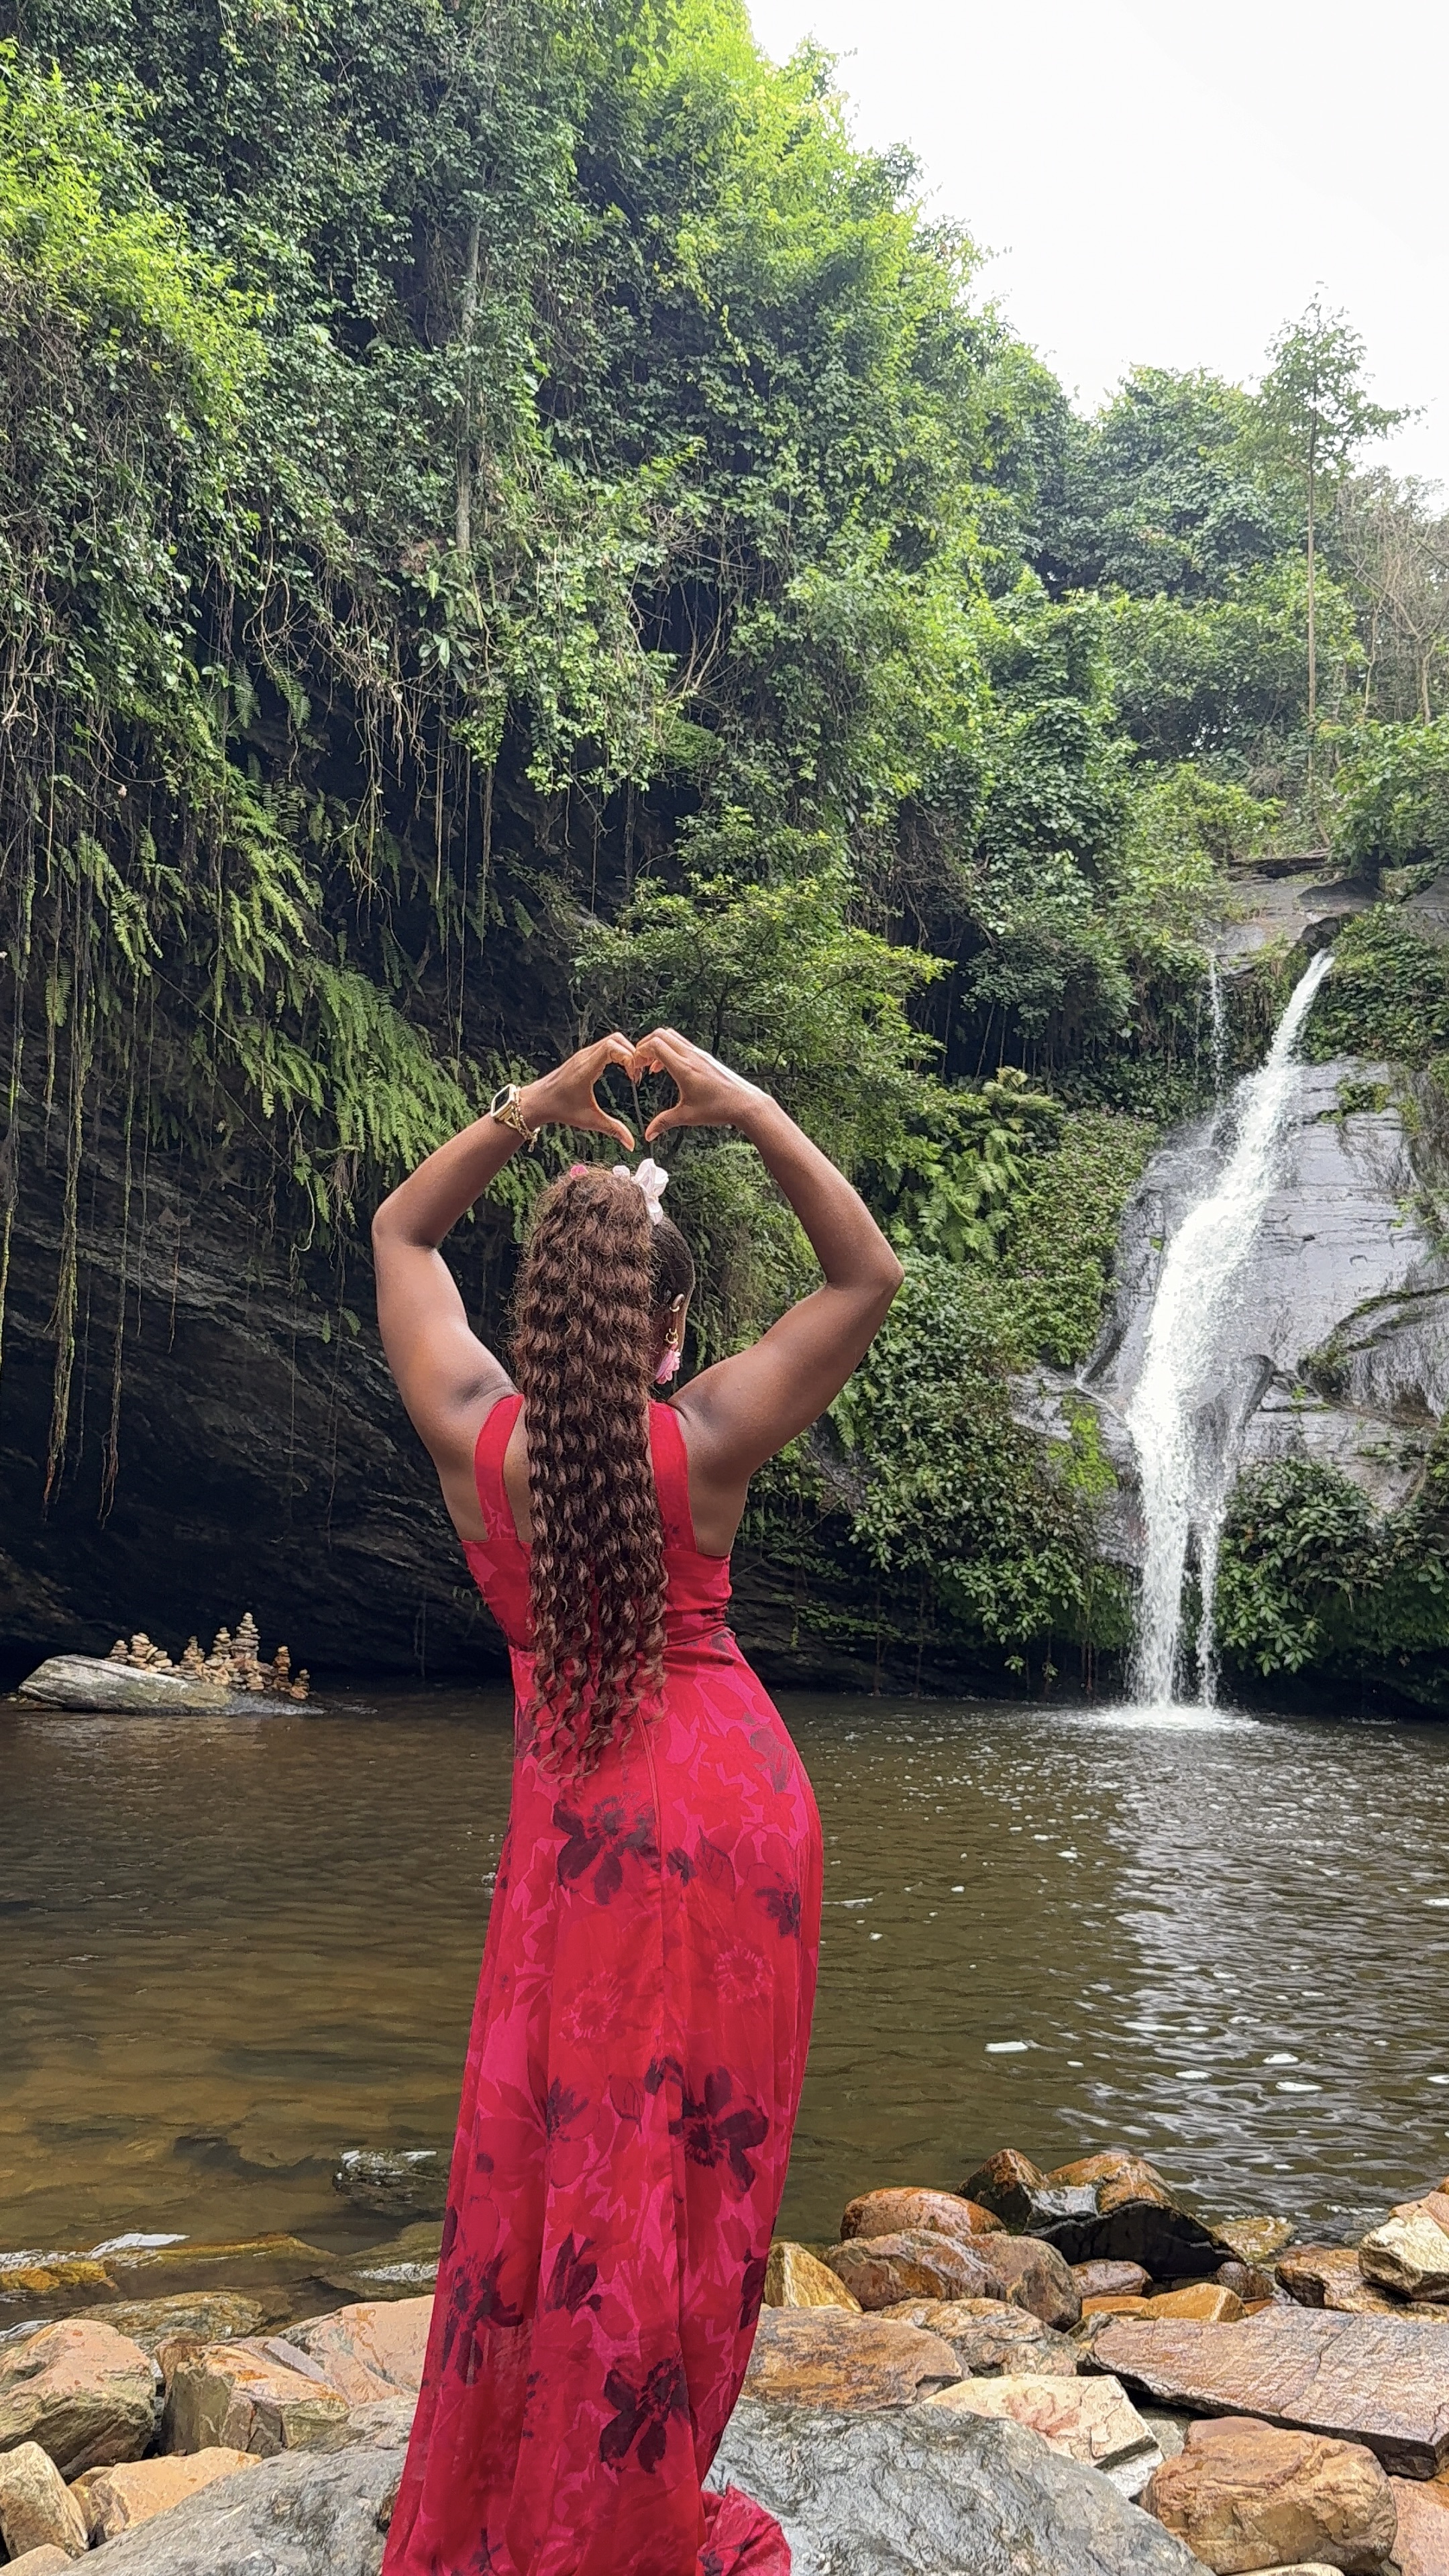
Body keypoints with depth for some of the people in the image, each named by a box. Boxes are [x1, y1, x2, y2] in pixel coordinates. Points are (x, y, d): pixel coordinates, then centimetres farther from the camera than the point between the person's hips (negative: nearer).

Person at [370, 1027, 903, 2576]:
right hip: (735, 1797, -1)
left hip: (576, 1814, 1)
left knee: (544, 2156, 14)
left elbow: (400, 1233, 9)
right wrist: (747, 1112, -5)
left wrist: (525, 1113, 1)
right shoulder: (705, 1440, -12)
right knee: (687, 2167, 9)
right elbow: (869, 1277, 0)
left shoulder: (471, 1433, -8)